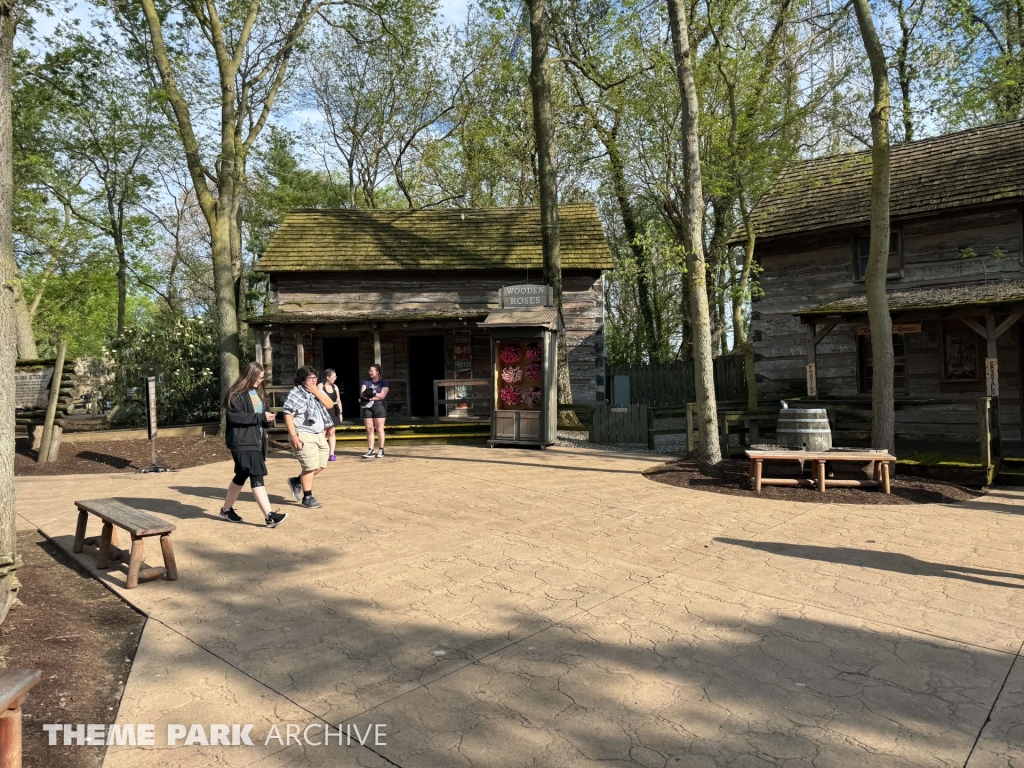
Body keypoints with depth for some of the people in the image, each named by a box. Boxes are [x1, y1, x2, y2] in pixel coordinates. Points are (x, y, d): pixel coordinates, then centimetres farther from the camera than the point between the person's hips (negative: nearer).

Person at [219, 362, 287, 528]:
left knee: (241, 476, 16)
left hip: (257, 441, 9)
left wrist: (268, 418, 0)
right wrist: (260, 416, -20)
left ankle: (226, 509, 31)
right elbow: (235, 416, -20)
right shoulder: (236, 394, -9)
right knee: (256, 476, -14)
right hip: (242, 442, -9)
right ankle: (269, 516, -18)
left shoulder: (258, 393, 18)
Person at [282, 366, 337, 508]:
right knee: (310, 466, -8)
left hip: (319, 434, 8)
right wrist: (293, 435, -19)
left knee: (320, 465, 10)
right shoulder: (295, 394, -7)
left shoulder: (318, 392, 14)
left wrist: (316, 392, -10)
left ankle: (297, 482, 29)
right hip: (304, 435, -8)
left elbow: (329, 405, 0)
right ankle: (307, 498, 4)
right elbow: (288, 416, -12)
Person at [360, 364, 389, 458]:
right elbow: (362, 394, 1)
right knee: (369, 429, 2)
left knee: (379, 429, -2)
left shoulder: (384, 382, 0)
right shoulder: (366, 381, 12)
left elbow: (382, 395, -11)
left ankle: (381, 450, 5)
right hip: (367, 407, 4)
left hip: (379, 406, -4)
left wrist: (369, 397, -12)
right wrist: (376, 395, -13)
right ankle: (370, 451, 6)